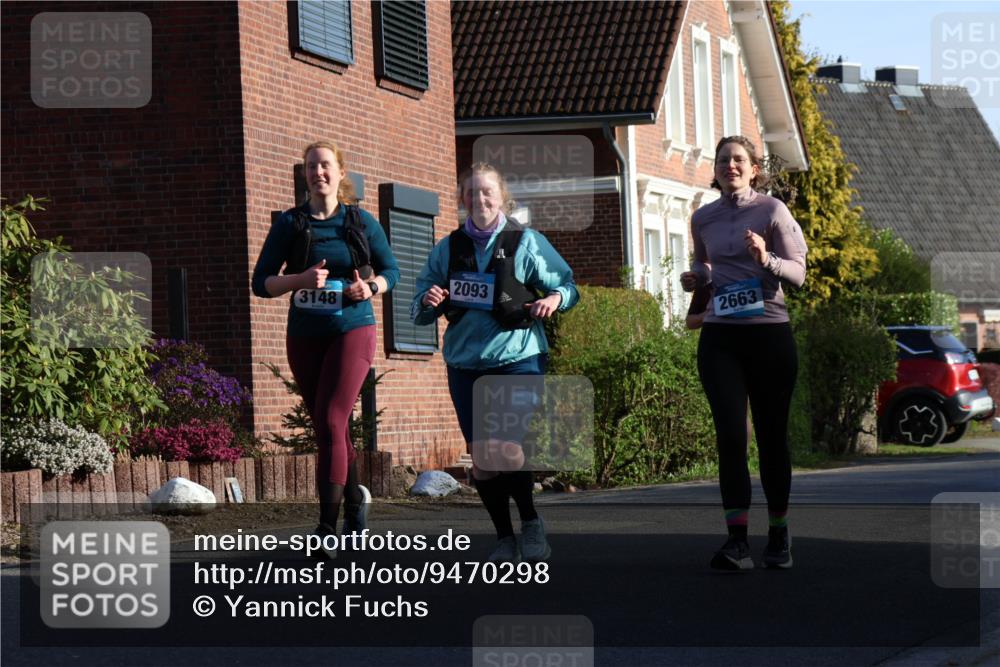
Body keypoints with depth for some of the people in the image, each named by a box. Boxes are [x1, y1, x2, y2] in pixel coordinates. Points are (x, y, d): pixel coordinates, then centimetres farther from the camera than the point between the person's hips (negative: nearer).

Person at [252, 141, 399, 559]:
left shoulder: (362, 222, 2)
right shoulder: (289, 224, 3)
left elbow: (390, 270, 11)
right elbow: (261, 282, 0)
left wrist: (371, 287, -11)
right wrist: (300, 280, -18)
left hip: (352, 331, -3)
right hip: (304, 336, 3)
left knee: (331, 420, -17)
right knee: (327, 426, 10)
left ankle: (327, 526, -19)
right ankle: (354, 499, 32)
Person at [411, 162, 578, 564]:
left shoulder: (526, 242, 0)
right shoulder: (448, 249, 9)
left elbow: (568, 286, 5)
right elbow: (420, 314, 12)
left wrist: (555, 299, -17)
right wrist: (428, 303, -12)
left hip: (518, 357, -4)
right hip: (466, 362, 4)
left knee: (509, 450, -16)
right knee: (481, 457, 4)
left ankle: (531, 523, 4)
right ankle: (504, 537, 17)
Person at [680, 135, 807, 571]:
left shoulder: (771, 210, 0)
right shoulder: (703, 219, 10)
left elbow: (798, 273, -3)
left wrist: (766, 260, -22)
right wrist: (696, 278, 4)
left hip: (769, 332, -2)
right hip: (719, 337, 2)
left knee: (772, 435, 3)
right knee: (730, 433, -10)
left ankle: (778, 535, 17)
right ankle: (737, 541, -13)